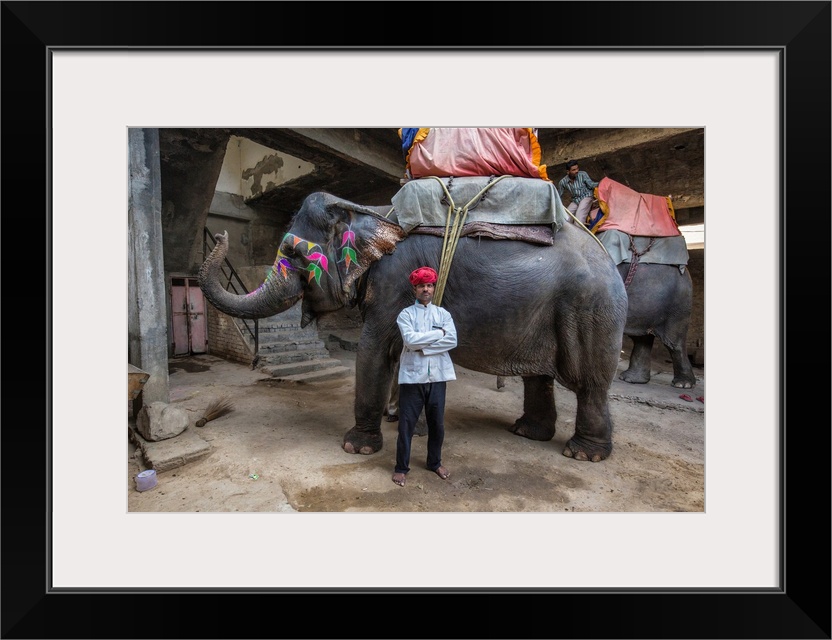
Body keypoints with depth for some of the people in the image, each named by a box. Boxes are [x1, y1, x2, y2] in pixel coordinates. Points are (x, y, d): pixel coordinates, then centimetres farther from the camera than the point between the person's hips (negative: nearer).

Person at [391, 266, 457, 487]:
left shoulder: (443, 314, 6)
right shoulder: (406, 314, -1)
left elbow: (452, 340, -8)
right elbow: (410, 340, -17)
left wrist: (422, 344, -14)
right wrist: (438, 333, -11)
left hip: (437, 376, 3)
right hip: (412, 376, -3)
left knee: (437, 423, 16)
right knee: (406, 424, 7)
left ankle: (435, 462, 37)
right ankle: (401, 467, 25)